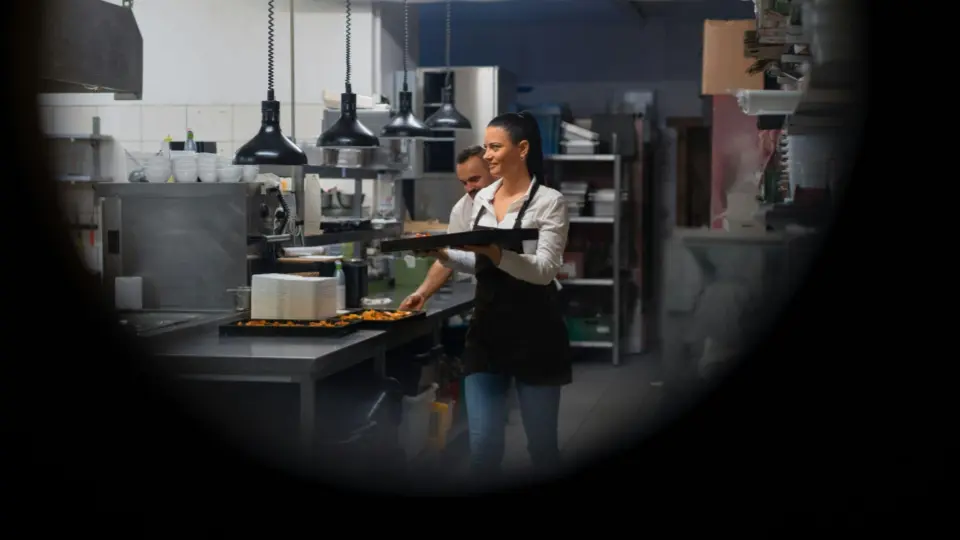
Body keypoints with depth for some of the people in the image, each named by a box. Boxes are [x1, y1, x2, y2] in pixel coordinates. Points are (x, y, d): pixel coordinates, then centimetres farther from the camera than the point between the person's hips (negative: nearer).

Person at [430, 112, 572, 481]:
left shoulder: (549, 201, -8)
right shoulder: (482, 199, 10)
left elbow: (544, 270, -17)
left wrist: (494, 252, -31)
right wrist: (443, 255, -1)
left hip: (534, 331, -5)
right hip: (487, 327, 5)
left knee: (540, 441, 6)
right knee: (482, 443, -1)